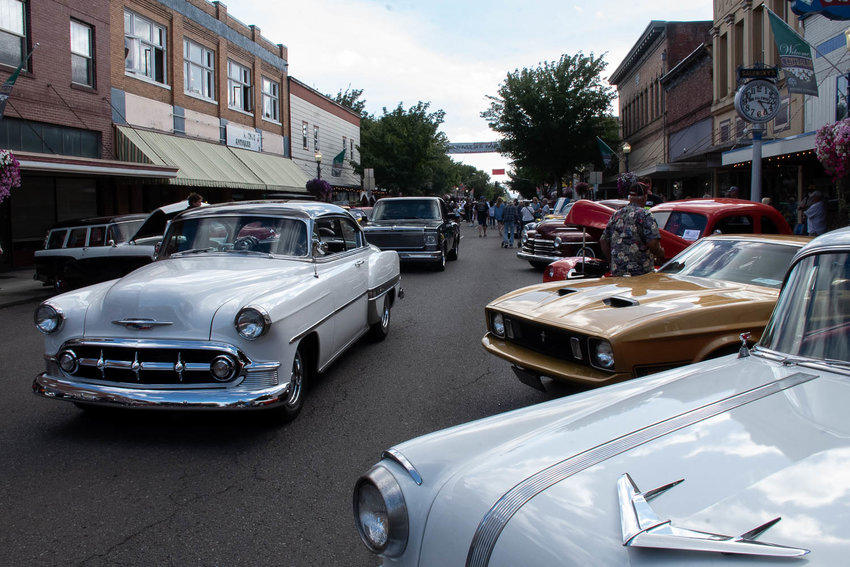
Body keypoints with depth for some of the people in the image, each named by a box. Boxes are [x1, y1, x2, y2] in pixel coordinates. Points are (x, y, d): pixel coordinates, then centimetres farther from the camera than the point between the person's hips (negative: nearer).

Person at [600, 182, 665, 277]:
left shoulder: (615, 215, 12)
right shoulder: (645, 215, -6)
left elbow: (603, 241, 14)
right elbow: (653, 243, -15)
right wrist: (661, 253, 5)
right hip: (641, 271, -5)